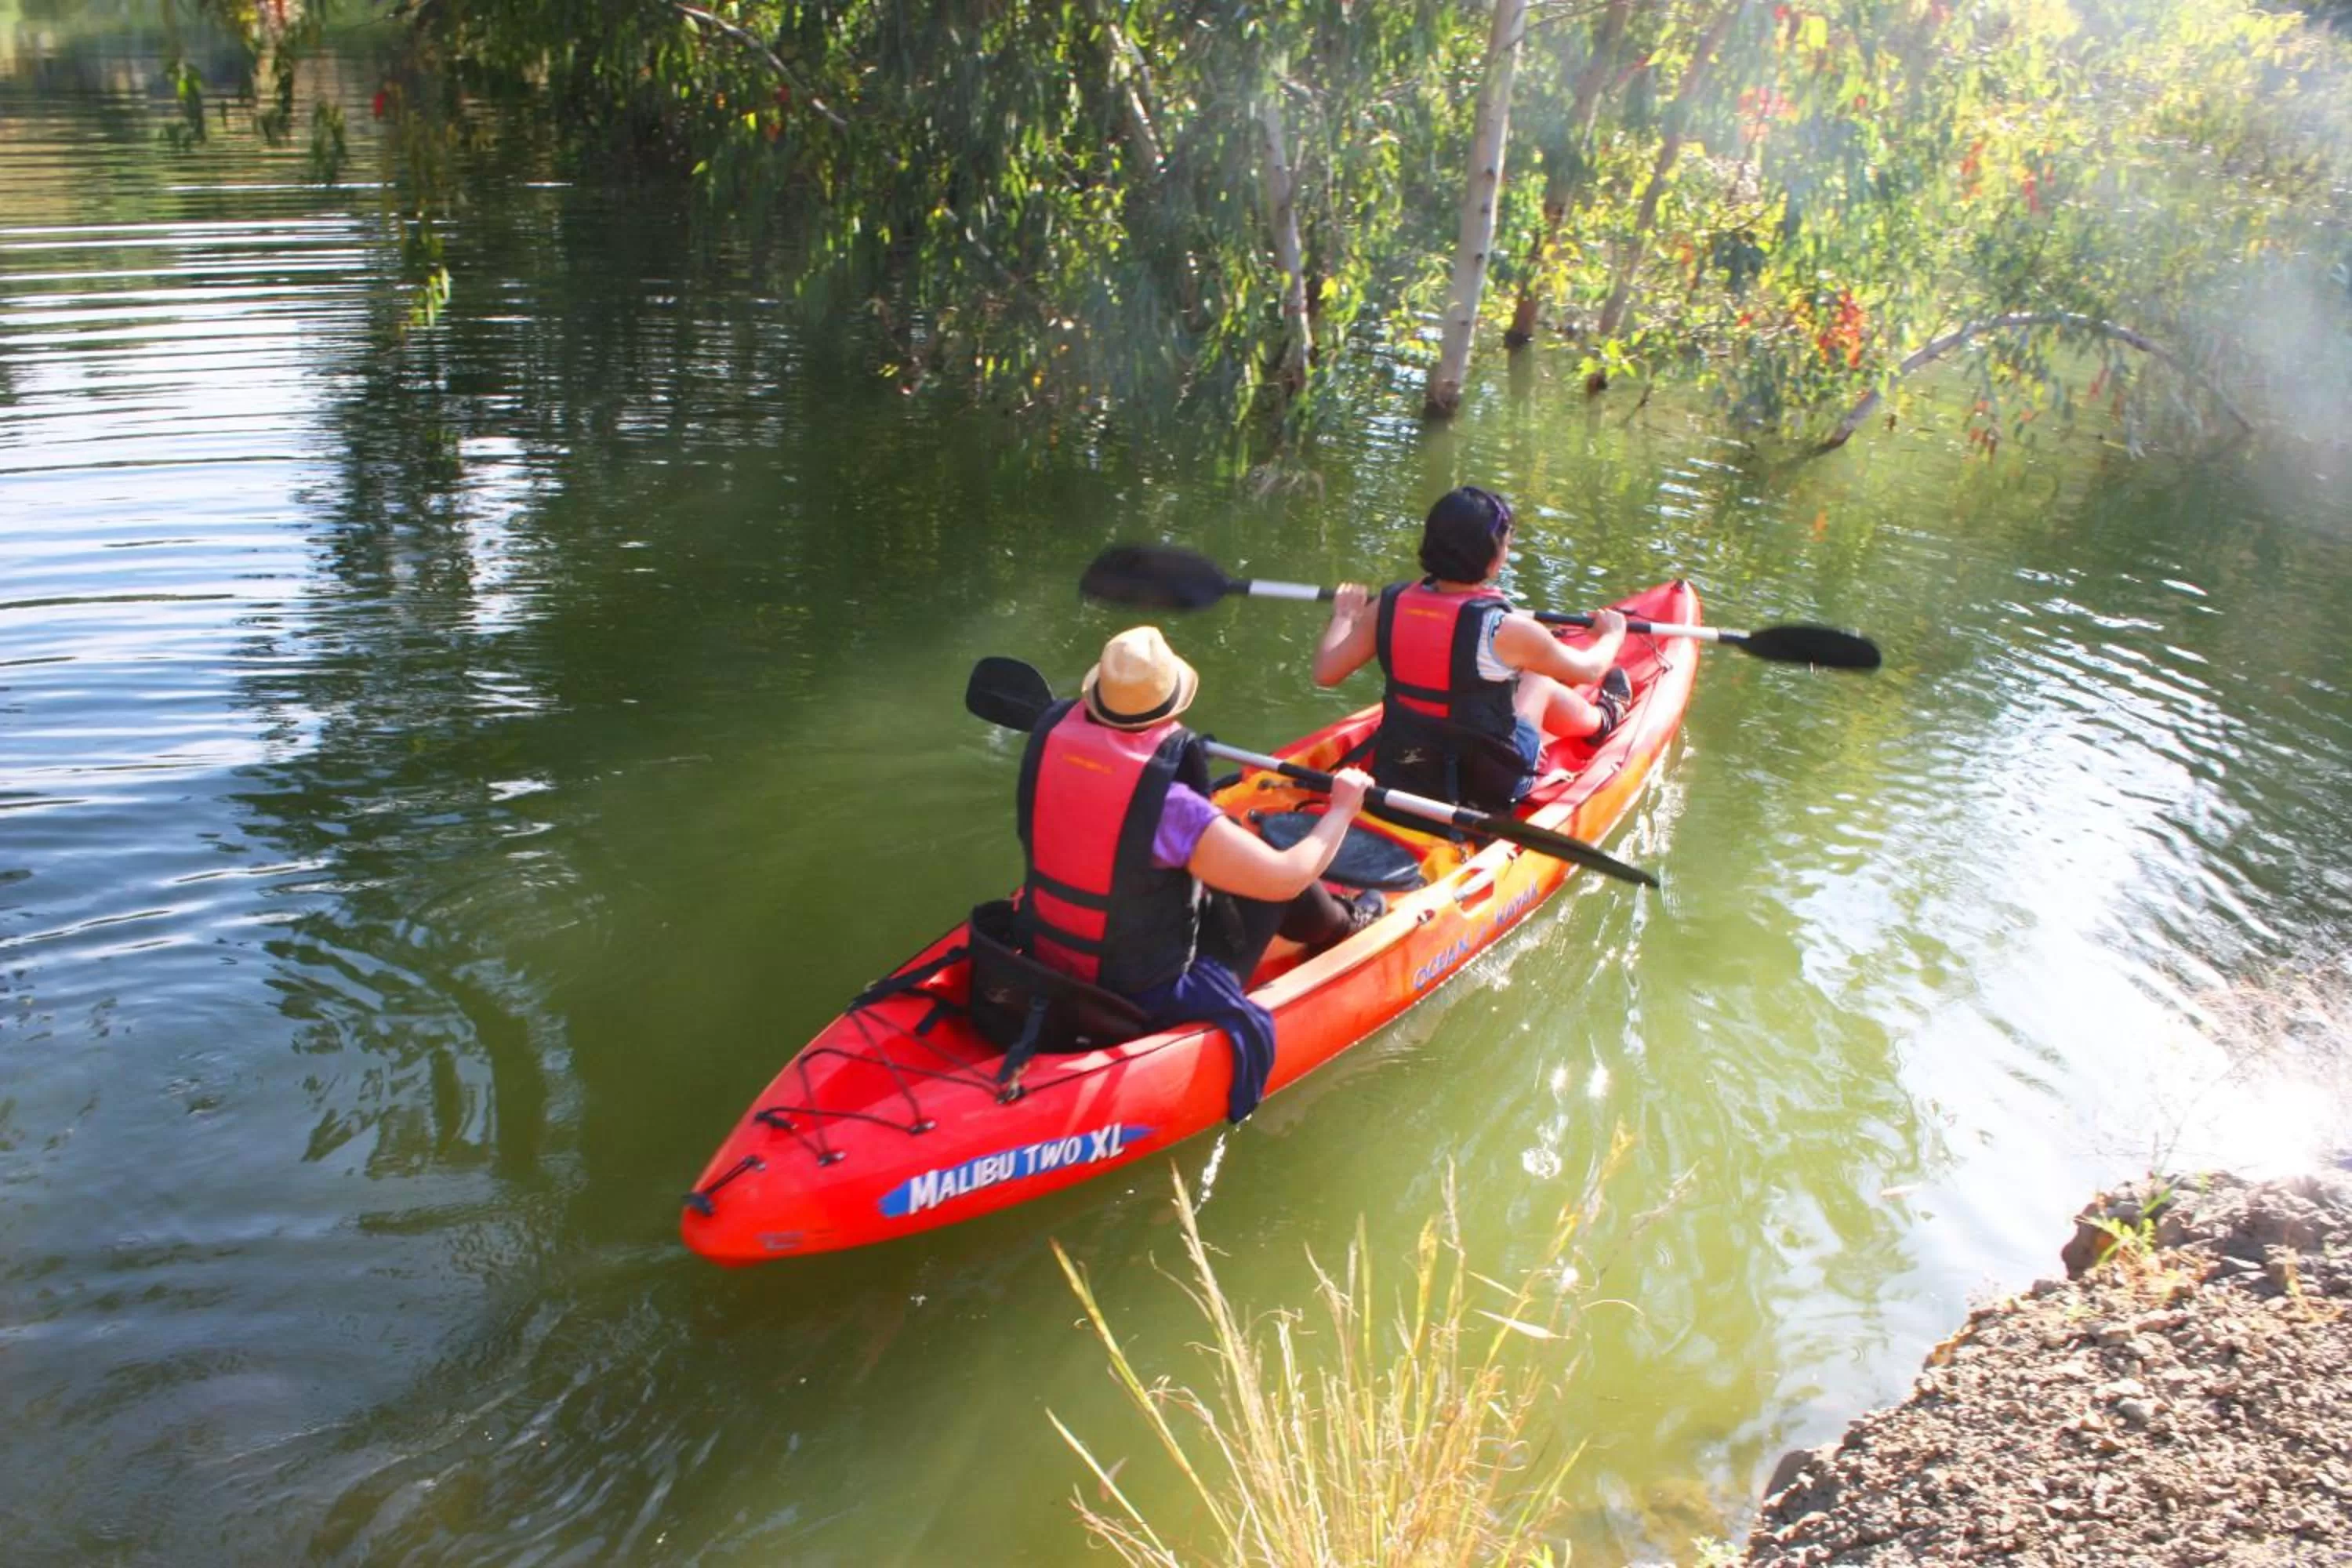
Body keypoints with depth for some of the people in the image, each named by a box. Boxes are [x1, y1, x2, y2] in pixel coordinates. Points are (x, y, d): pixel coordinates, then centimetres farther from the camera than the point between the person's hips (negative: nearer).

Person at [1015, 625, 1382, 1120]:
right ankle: (1343, 927, 42)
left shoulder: (1050, 734, -14)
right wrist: (1342, 808, -5)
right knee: (1274, 877, 10)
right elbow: (1287, 876, -22)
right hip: (1142, 1002, -6)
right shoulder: (1169, 805, -32)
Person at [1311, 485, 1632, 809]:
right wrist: (1611, 636, 19)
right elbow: (1589, 670, -4)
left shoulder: (1389, 605, -12)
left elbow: (1325, 672, -6)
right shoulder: (1507, 630, -22)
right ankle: (1603, 718, 53)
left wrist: (1343, 616, 13)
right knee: (1539, 684, 21)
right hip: (1488, 788, -4)